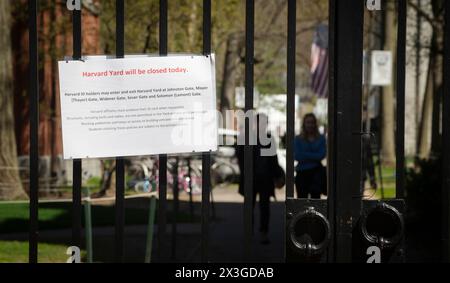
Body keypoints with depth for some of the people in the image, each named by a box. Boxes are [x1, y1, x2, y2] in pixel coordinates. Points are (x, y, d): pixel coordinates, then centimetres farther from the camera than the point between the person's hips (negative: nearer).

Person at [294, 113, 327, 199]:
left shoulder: (321, 139, 4)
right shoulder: (298, 139, 4)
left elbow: (322, 155, -7)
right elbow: (297, 156, -7)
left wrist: (305, 155, -11)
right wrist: (313, 157, -9)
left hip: (316, 172, 0)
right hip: (302, 173, 0)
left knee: (315, 197, 1)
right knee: (301, 198, 1)